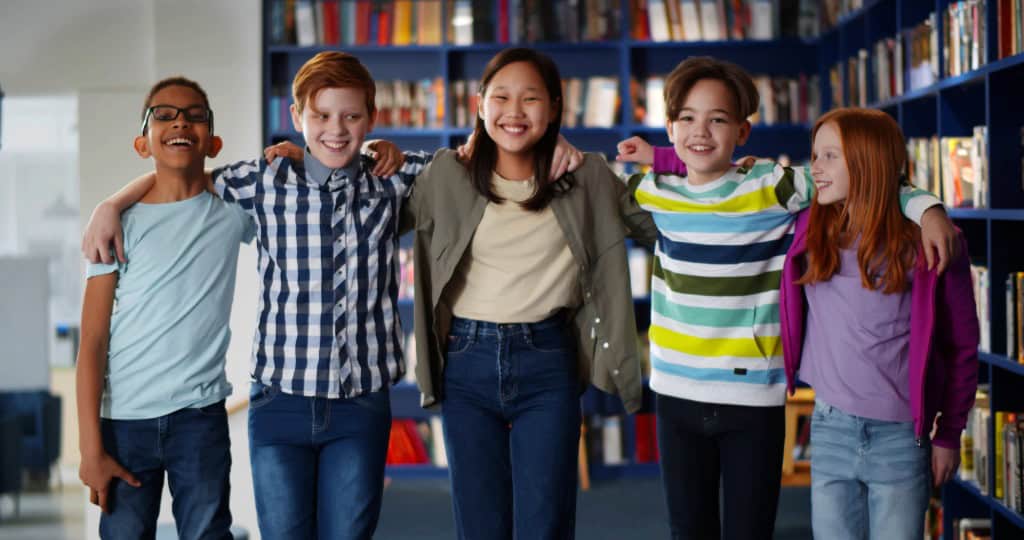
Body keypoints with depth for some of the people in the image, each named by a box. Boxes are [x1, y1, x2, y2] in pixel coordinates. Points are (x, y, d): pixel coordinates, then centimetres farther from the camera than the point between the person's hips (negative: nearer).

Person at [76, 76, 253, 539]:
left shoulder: (233, 211, 3)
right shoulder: (120, 224, 0)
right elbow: (92, 344, -3)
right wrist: (90, 445, -9)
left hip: (201, 416, 1)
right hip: (125, 420, 0)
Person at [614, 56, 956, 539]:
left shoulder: (771, 187, -10)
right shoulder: (656, 192, 3)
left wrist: (927, 208, -20)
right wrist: (650, 157, 8)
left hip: (753, 397, -3)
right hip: (676, 392, 4)